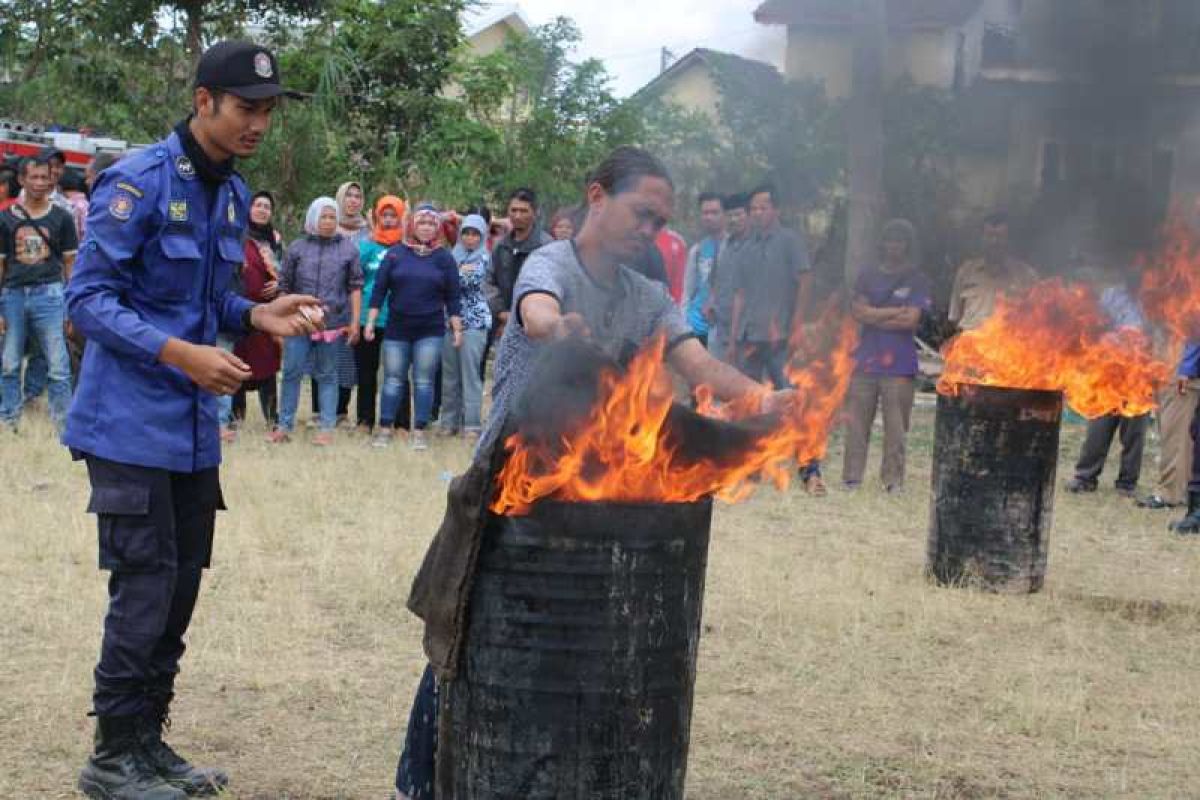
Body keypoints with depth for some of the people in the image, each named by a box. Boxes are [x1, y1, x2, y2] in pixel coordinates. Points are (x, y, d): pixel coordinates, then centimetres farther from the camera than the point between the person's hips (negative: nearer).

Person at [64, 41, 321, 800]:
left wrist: (257, 315, -1)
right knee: (146, 585, -6)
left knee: (181, 584, 11)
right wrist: (178, 353, -28)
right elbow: (89, 298, -17)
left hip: (194, 426, 8)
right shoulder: (139, 182, -15)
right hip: (133, 421, -8)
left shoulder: (234, 194, 10)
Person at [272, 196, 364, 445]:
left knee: (327, 375, 7)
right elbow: (285, 287, 8)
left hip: (333, 322, 0)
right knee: (291, 373, 0)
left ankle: (326, 428, 11)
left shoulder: (348, 248, 4)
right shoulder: (297, 248, 5)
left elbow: (355, 287, 5)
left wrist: (355, 322, -1)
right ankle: (284, 426, 7)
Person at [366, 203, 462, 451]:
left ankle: (419, 432, 6)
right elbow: (379, 290, 3)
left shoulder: (443, 257, 3)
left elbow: (452, 297, 4)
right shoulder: (396, 253, 3)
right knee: (393, 380, 3)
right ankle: (385, 430, 10)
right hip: (397, 328, 0)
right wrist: (370, 322, -2)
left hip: (430, 330, 0)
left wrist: (457, 329, -1)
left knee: (424, 381, 1)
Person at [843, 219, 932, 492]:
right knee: (856, 421, 0)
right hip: (866, 361, 2)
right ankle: (851, 477, 6)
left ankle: (893, 480, 3)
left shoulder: (918, 282, 5)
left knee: (895, 426, -3)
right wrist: (895, 312, -7)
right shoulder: (868, 276, 14)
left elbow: (911, 320, -7)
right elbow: (858, 311, 0)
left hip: (899, 364, -2)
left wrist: (875, 317, -3)